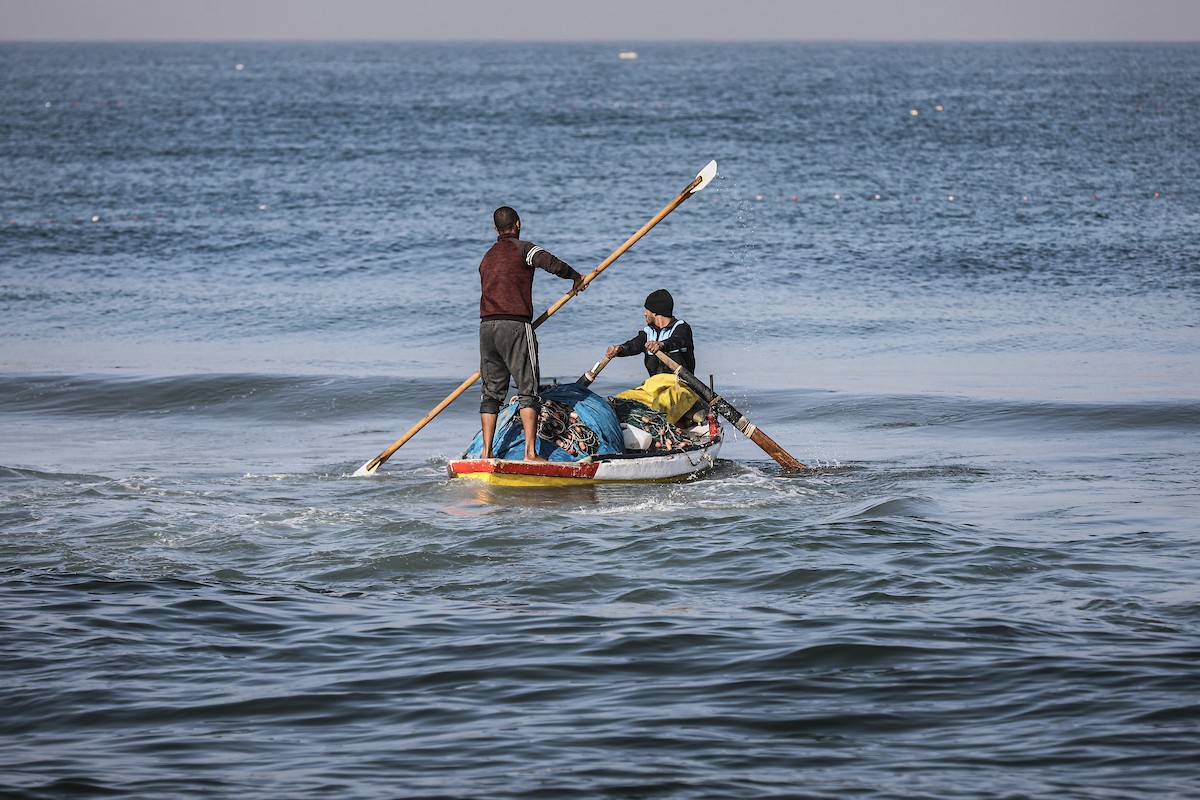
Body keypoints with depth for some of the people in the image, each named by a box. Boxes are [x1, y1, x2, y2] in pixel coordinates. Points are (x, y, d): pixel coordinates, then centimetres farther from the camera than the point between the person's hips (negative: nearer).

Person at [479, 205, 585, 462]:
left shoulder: (487, 258, 20)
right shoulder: (521, 248, -1)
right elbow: (553, 264, -15)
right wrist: (576, 277, 4)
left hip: (486, 325, 6)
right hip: (515, 325, -6)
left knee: (492, 391, 11)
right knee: (527, 390, -4)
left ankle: (486, 452, 7)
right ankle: (531, 452, -11)